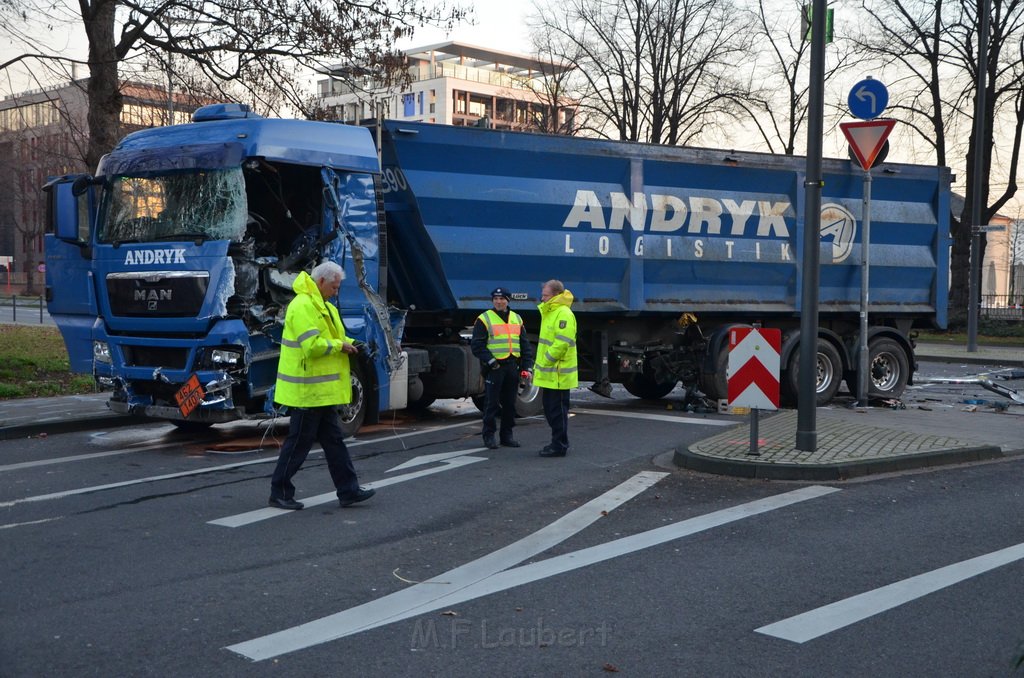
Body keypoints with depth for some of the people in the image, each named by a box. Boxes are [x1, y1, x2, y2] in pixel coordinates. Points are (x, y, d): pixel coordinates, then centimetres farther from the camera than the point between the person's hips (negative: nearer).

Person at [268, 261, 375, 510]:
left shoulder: (322, 306, 16)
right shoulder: (303, 306, -18)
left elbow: (328, 337, 24)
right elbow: (313, 346, -27)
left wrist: (348, 343, 5)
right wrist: (340, 345, -14)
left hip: (323, 390, 11)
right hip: (308, 390, -10)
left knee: (334, 440, 11)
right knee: (299, 442, -1)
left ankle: (348, 491, 16)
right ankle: (280, 493, 10)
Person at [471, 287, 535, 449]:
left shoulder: (517, 319, 14)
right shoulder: (484, 319, -2)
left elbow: (525, 345, 15)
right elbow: (477, 345, -6)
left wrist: (527, 366, 6)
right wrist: (490, 361, -15)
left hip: (512, 367, 5)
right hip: (494, 367, -5)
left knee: (510, 403, 9)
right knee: (492, 403, -1)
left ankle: (507, 435, 18)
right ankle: (489, 435, 8)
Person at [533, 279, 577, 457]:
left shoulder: (563, 314, -16)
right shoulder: (549, 312, 17)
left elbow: (561, 344, -24)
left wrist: (546, 362, -17)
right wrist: (539, 366, 17)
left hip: (558, 374, -10)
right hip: (549, 373, 10)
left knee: (557, 411, -3)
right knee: (549, 408, 17)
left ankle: (559, 446, 5)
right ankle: (559, 442, 27)